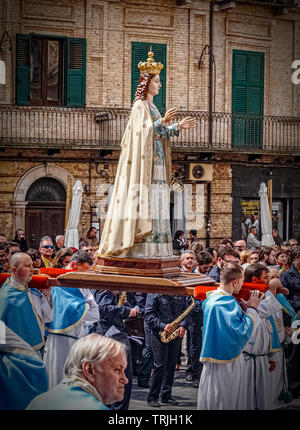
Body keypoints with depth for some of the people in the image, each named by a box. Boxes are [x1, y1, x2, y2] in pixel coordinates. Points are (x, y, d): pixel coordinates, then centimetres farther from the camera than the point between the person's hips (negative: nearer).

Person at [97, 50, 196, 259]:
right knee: (144, 202, -12)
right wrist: (163, 121, -30)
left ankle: (151, 248, 7)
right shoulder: (140, 105, -7)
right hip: (145, 162, -9)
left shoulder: (152, 106, 19)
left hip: (156, 163, 9)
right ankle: (139, 248, -11)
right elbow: (144, 131, -19)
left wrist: (178, 126, 14)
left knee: (155, 206, 6)